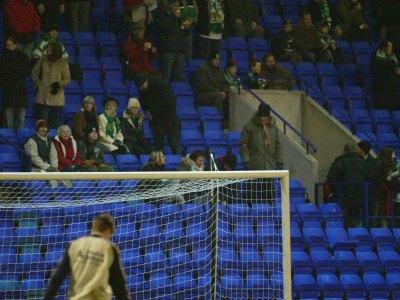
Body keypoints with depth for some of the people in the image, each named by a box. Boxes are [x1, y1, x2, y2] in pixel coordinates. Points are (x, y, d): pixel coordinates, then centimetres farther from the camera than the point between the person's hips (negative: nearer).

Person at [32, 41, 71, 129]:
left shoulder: (63, 63, 1)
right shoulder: (43, 60, 6)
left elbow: (67, 79, 3)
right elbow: (34, 73, 17)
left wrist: (59, 84, -13)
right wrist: (38, 84, 3)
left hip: (57, 99, 0)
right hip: (43, 97, 0)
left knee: (54, 124, 6)